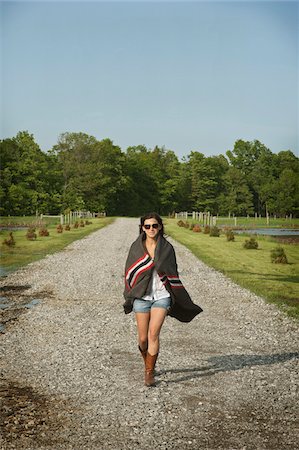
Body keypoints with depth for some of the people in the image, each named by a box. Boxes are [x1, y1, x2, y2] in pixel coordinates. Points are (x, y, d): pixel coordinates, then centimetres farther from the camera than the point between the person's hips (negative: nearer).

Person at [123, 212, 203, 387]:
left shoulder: (167, 248, 1)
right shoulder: (136, 247, 1)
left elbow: (173, 275, 10)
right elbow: (129, 273, 7)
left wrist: (183, 300, 14)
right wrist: (129, 298, 6)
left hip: (162, 296, -1)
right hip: (142, 296, 1)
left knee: (153, 333, -16)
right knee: (143, 339, 4)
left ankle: (149, 373, -6)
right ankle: (148, 364, 33)